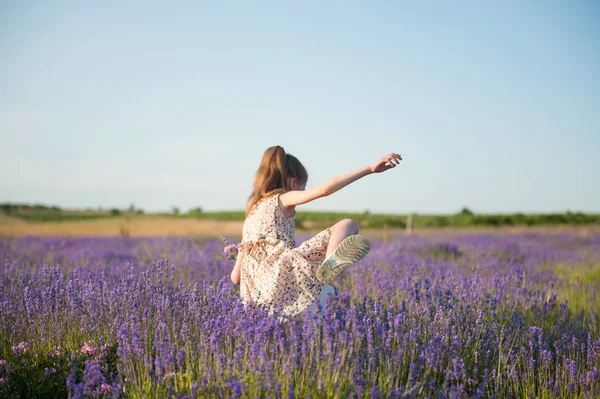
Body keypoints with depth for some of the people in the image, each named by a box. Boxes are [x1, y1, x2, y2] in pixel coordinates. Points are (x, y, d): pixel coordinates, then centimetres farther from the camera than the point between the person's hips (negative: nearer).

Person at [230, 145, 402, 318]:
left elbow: (235, 277, 28)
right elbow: (325, 189, -9)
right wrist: (370, 168, -8)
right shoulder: (284, 199, 12)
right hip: (283, 272, -7)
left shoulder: (252, 212, 32)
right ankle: (331, 264, -39)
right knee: (347, 225, -9)